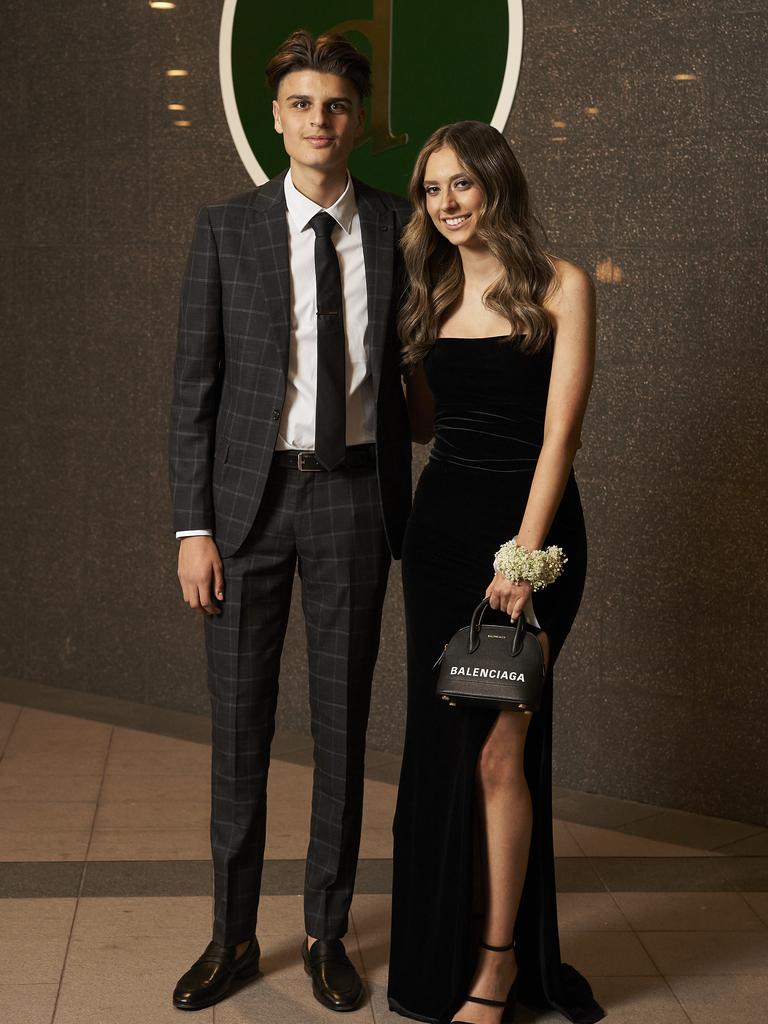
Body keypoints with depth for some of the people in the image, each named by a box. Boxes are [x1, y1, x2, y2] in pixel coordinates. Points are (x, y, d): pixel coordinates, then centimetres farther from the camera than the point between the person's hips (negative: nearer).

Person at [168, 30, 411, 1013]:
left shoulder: (397, 229, 3)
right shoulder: (225, 228, 0)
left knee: (342, 722, 9)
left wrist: (405, 513, 5)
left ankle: (327, 934, 25)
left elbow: (412, 372, 10)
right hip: (248, 497, 0)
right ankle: (233, 937, 23)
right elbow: (194, 385, 0)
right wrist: (192, 527, -6)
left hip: (353, 495, 1)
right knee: (239, 723, 7)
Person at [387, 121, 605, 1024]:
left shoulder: (560, 287, -3)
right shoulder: (432, 293, 13)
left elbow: (559, 431, -10)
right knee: (439, 741, 8)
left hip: (529, 522, -5)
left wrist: (523, 553, -17)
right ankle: (445, 944, 23)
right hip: (441, 524, 5)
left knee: (496, 748, -6)